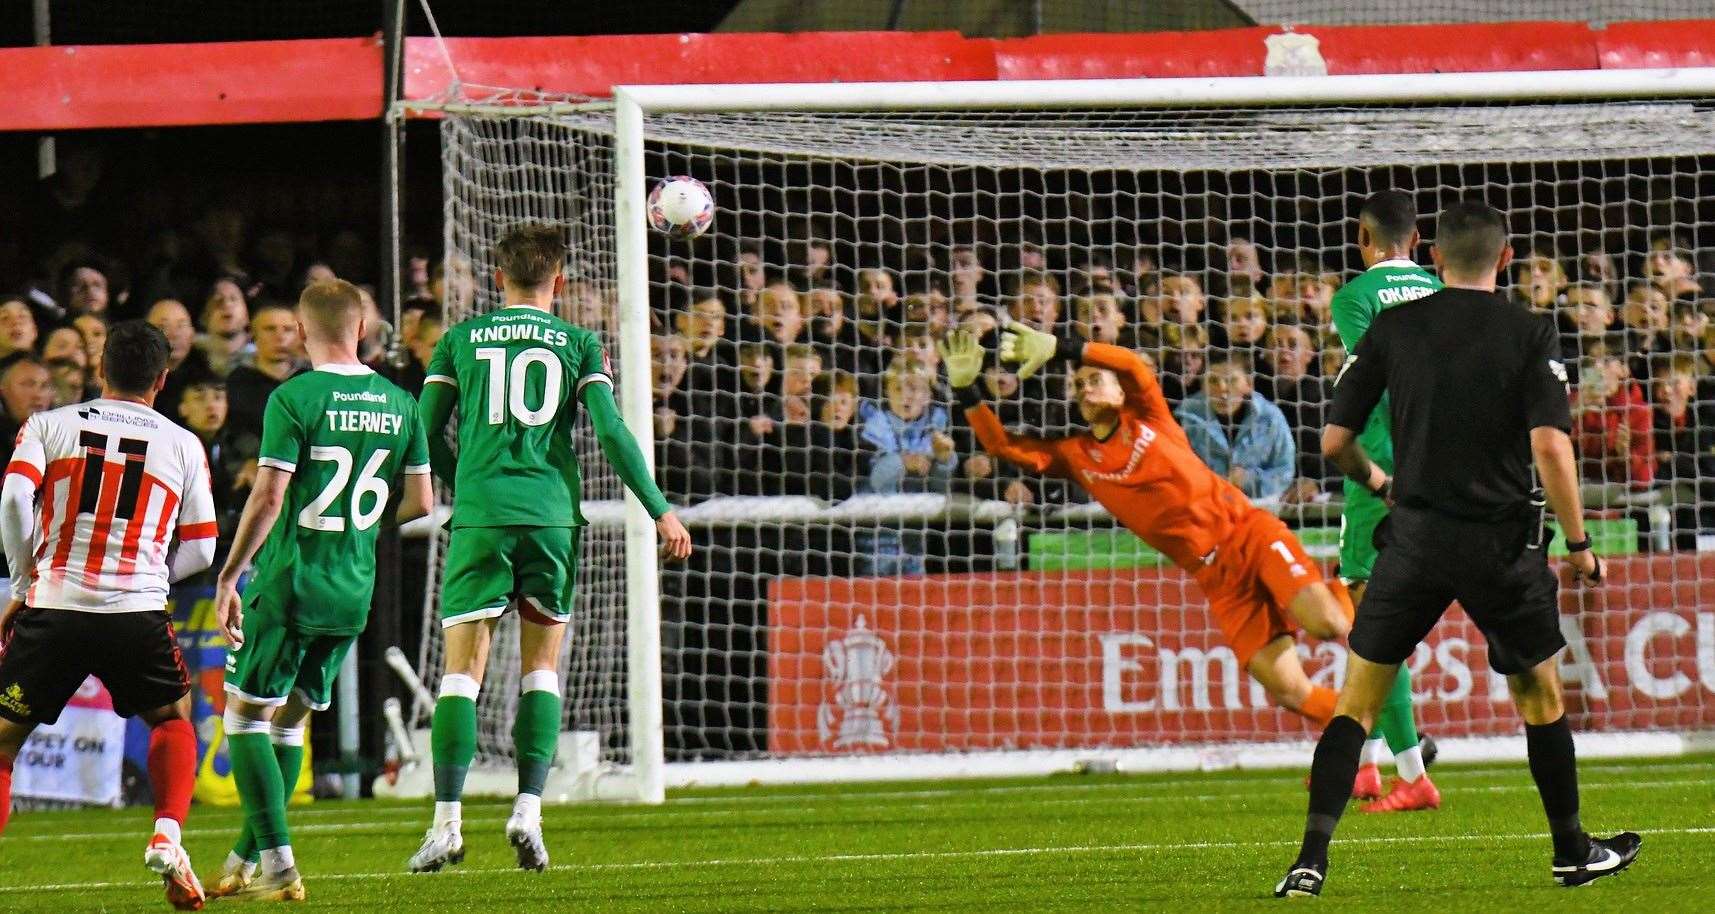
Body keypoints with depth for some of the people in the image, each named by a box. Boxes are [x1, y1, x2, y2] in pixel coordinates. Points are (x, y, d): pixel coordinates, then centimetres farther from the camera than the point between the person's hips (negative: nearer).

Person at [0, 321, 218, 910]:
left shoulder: (49, 426, 10)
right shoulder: (183, 446, 12)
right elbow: (200, 551, 11)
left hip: (52, 609, -1)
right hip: (138, 613, 1)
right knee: (172, 718, 26)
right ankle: (168, 838, 6)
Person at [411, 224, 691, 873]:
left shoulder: (460, 341, 10)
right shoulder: (578, 344, 7)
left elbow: (428, 435, 10)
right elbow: (612, 433, -1)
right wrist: (660, 511, 3)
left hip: (480, 517, 0)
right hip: (551, 515, 0)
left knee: (463, 668, -2)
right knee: (541, 666, 10)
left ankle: (447, 823, -11)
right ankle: (528, 811, -1)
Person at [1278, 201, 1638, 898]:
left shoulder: (1392, 328, 1)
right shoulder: (1530, 334, -5)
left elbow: (1335, 441, 2)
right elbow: (1550, 445, -15)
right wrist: (1578, 544, -6)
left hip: (1415, 532, 1)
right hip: (1501, 543, -1)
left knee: (1357, 701, 5)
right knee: (1540, 697, 18)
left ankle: (1312, 859, -7)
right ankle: (1572, 853, 28)